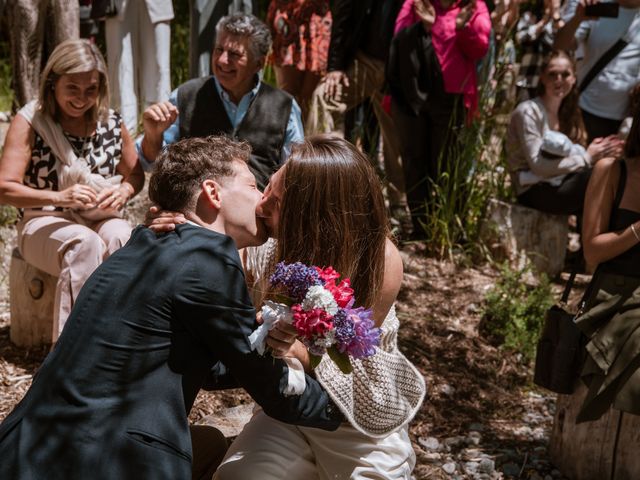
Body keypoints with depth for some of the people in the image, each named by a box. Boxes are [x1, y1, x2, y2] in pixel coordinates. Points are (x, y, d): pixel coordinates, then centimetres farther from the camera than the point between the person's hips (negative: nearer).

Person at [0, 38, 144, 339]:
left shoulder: (111, 122, 4)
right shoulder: (29, 122, -6)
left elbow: (135, 174, 16)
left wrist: (124, 191, -9)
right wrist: (60, 197, -28)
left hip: (101, 219, 3)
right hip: (45, 224, -3)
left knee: (121, 240, -32)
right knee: (86, 244, -36)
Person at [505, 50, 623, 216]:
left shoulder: (567, 112, 15)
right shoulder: (528, 111, -10)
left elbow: (572, 155, 6)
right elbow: (538, 166, -17)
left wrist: (597, 153, -14)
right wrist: (587, 158, -16)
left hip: (558, 184, 7)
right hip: (534, 191, -7)